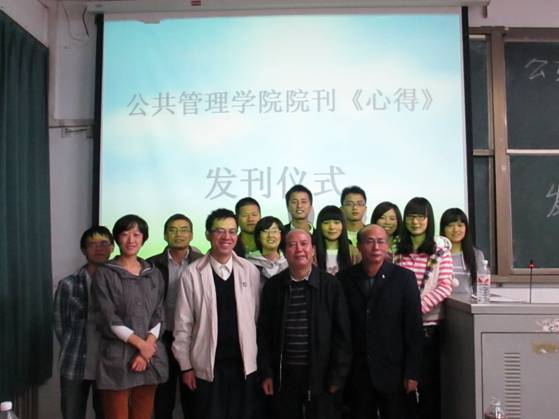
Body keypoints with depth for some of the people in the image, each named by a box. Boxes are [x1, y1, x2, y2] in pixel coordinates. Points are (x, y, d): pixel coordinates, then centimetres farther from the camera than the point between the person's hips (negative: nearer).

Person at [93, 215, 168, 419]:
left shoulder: (154, 274, 11)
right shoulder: (104, 274, -1)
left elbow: (159, 315, 6)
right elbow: (109, 318, -8)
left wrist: (147, 347, -9)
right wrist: (140, 344, -11)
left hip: (150, 355, 4)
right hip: (117, 356, -3)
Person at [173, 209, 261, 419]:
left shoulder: (250, 271, 0)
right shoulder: (192, 273, -5)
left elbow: (258, 318, 5)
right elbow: (183, 323, -1)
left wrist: (261, 361, 6)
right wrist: (186, 366, -1)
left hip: (244, 364, 2)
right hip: (207, 366, -2)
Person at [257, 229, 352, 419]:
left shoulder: (330, 284, -4)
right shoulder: (272, 286, 1)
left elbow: (342, 333, -3)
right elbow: (264, 332, 5)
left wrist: (337, 375, -6)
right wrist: (266, 373, 2)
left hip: (321, 375, -1)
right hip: (284, 375, 2)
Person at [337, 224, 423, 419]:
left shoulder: (404, 277, -2)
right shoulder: (344, 278, 1)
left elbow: (414, 328, -3)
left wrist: (412, 373, -5)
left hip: (393, 372, -1)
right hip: (356, 373, 1)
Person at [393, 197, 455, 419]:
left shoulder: (440, 249, 0)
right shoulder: (398, 249, 9)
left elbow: (445, 286, -7)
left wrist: (418, 306, -17)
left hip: (429, 323, -2)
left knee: (429, 378, 5)